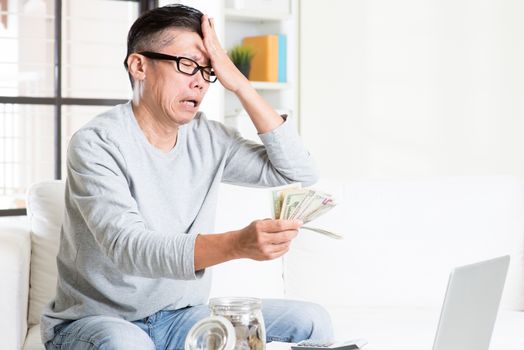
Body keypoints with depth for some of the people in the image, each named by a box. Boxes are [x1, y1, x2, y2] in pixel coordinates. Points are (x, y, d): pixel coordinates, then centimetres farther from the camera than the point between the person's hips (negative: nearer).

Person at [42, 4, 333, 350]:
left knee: (310, 321, -9)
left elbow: (300, 173, -4)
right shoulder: (96, 144, -16)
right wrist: (237, 244, -46)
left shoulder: (207, 138, 1)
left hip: (179, 318, 6)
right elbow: (127, 248, -30)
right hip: (93, 320, -5)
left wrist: (240, 84, -10)